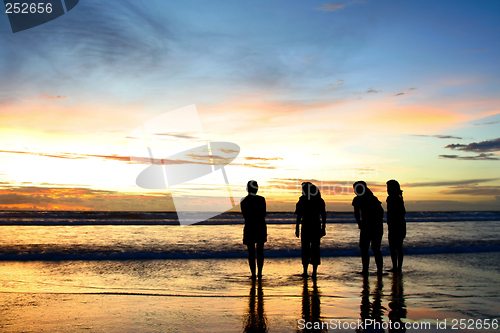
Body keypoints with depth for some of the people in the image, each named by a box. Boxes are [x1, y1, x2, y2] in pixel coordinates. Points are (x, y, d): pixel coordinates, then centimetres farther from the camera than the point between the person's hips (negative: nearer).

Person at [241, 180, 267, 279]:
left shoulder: (244, 201, -5)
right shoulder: (261, 199, -4)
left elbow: (245, 216, 3)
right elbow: (263, 215, 0)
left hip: (249, 227, -1)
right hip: (261, 227, 1)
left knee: (251, 252, 5)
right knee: (260, 251, 10)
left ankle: (253, 274, 2)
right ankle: (260, 273, 11)